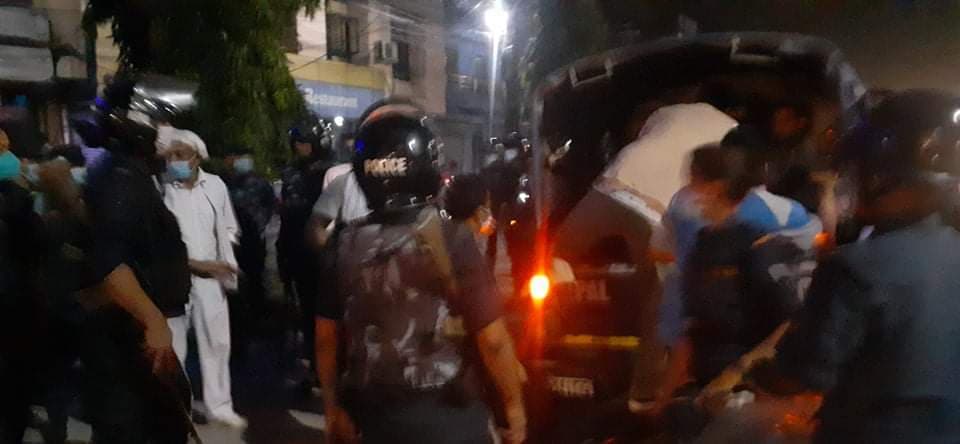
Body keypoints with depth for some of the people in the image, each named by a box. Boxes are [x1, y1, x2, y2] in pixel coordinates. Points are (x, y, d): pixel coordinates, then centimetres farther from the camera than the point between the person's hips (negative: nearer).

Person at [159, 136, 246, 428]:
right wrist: (197, 264, -16)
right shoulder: (159, 189, -13)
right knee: (172, 346, 8)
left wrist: (225, 265, -1)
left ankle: (219, 405, 25)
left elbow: (228, 228, 10)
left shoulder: (215, 185, -1)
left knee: (217, 341, 11)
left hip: (210, 276, 4)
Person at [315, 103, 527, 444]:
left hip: (375, 414, 4)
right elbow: (493, 340, -16)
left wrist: (333, 407, 14)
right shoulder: (451, 240, -17)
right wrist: (514, 405, -2)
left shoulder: (345, 244, -5)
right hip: (446, 415, -3)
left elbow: (327, 338, 2)